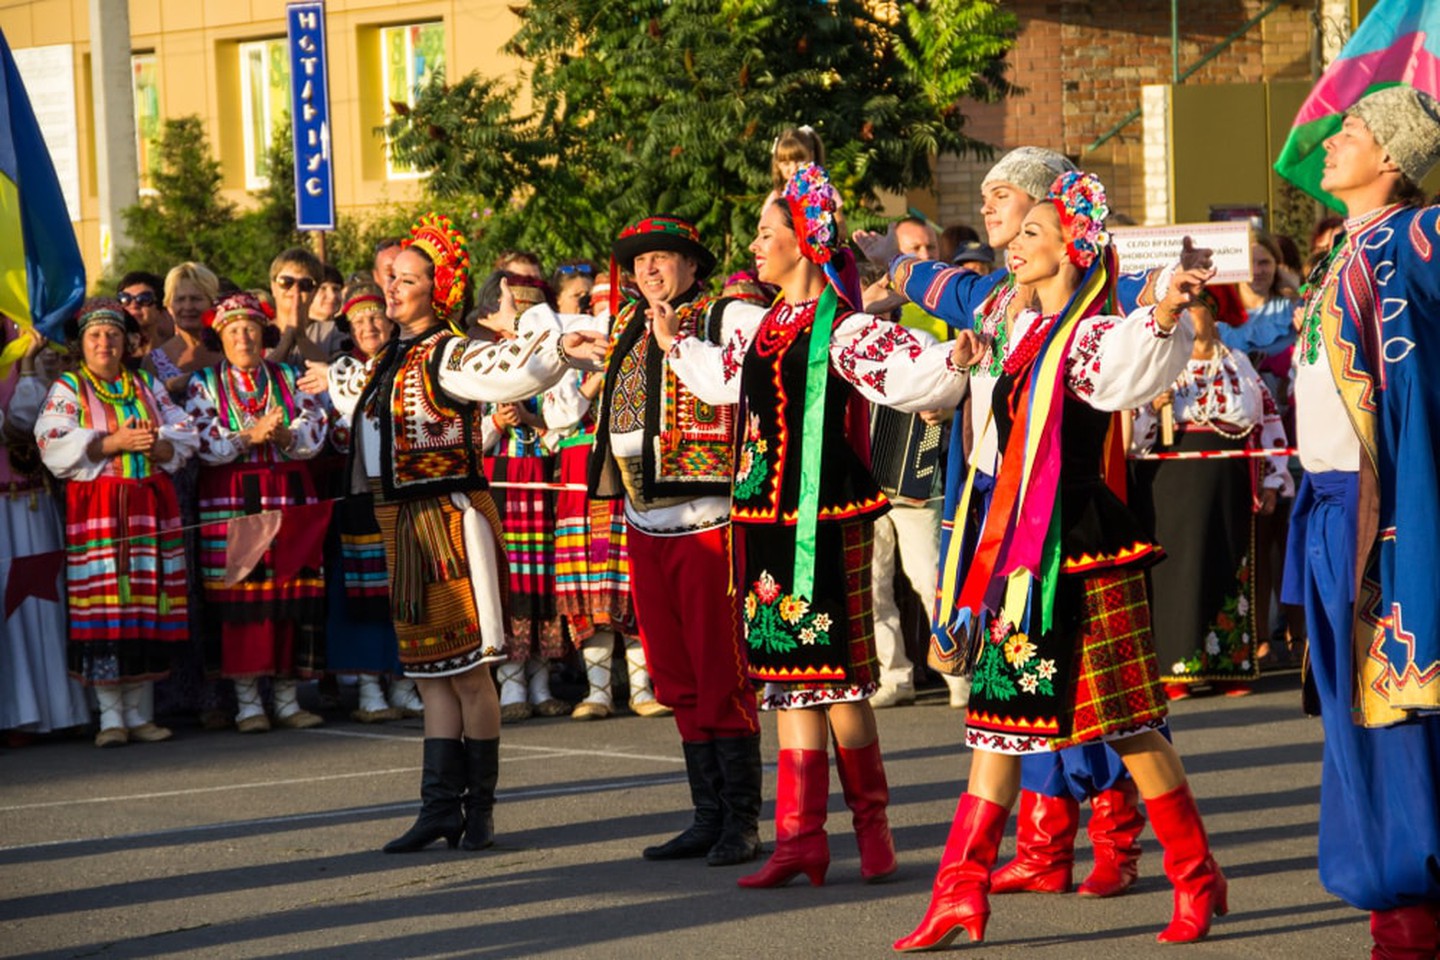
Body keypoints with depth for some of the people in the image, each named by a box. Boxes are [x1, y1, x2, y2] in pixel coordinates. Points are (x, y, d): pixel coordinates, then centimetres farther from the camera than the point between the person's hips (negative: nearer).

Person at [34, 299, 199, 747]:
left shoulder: (148, 386, 17)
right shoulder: (67, 389, 6)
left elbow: (183, 435, 11)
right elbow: (55, 444, -10)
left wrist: (158, 445, -11)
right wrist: (114, 443, -16)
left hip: (151, 505, 3)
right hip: (96, 508, -3)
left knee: (149, 606, 1)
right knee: (104, 610, -8)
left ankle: (140, 713, 8)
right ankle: (110, 716, -3)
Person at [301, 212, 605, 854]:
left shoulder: (448, 355, -12)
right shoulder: (390, 359, 14)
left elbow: (509, 373, -32)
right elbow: (363, 389, 39)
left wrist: (558, 351, -47)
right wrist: (333, 380, 57)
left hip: (451, 518, -8)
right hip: (402, 524, 9)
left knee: (467, 669, -3)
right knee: (429, 673, 9)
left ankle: (479, 808, 5)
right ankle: (441, 808, 13)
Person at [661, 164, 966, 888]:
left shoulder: (841, 328, -11)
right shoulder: (766, 327, 14)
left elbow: (911, 374, -23)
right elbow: (722, 378, 34)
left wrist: (953, 362, -41)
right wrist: (676, 345, 43)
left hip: (821, 518, -8)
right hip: (765, 515, 8)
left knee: (834, 673, -3)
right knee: (786, 672, 8)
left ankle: (871, 824, 13)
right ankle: (801, 836, 11)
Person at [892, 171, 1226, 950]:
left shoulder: (1091, 336, -12)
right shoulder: (1028, 330, 14)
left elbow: (1127, 369, -36)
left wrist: (1164, 316, -53)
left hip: (1079, 549, -8)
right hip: (1020, 546, 8)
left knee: (1125, 718, -3)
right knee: (1001, 710, 6)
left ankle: (1198, 879, 9)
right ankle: (961, 892, 7)